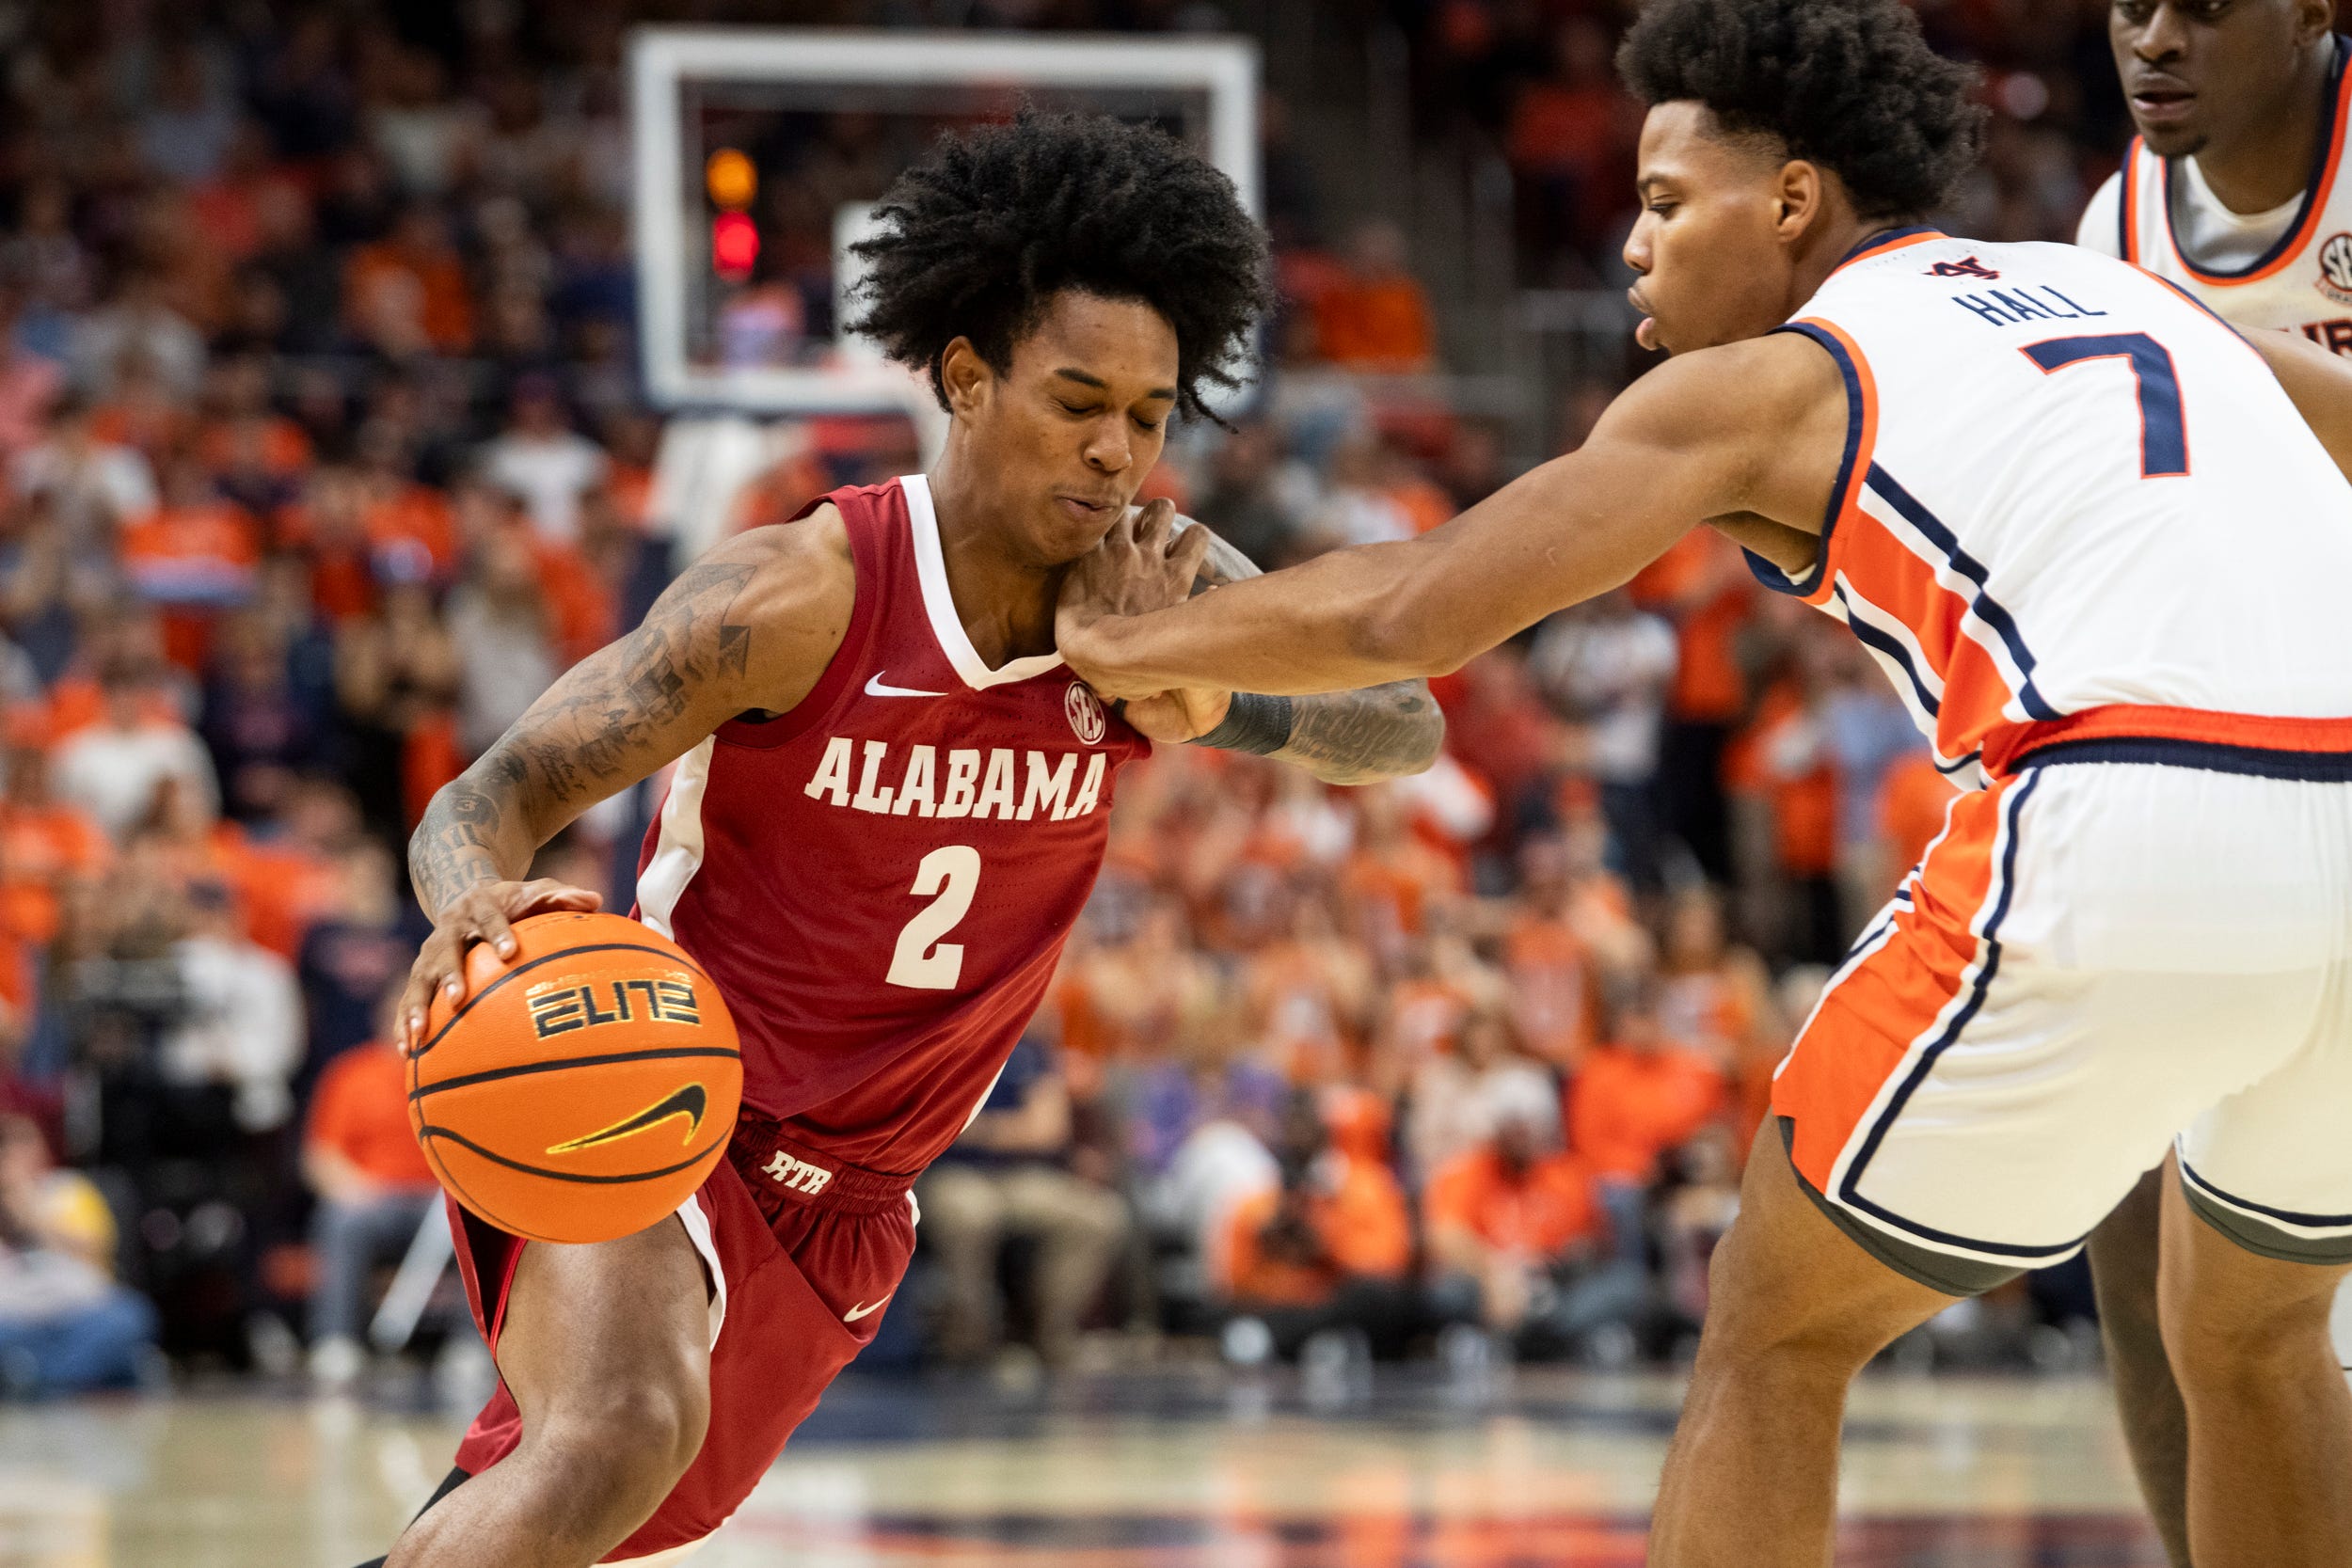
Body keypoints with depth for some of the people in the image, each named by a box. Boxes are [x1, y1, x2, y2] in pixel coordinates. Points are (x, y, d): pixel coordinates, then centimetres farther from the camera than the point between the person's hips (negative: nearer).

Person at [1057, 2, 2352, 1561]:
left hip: (2138, 844, -6)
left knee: (1776, 1334, 13)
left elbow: (1403, 615, 10)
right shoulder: (2114, 288, 28)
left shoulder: (1769, 381, 13)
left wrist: (1129, 648, 25)